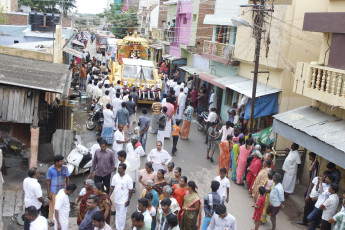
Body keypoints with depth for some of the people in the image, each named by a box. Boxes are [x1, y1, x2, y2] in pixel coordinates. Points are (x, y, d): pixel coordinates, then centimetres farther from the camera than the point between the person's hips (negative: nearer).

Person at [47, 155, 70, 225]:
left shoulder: (65, 168, -5)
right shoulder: (50, 169, -12)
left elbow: (67, 178, 5)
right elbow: (48, 181, -7)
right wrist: (48, 193, -7)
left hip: (62, 190, 3)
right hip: (54, 191, -3)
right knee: (53, 205, 7)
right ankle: (51, 220, 24)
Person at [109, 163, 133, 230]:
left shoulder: (128, 179, -16)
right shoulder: (115, 177, -3)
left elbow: (130, 190, -11)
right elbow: (112, 187, 6)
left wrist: (128, 200, -11)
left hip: (123, 200, -4)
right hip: (116, 199, 4)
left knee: (121, 214, 2)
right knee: (117, 213, 18)